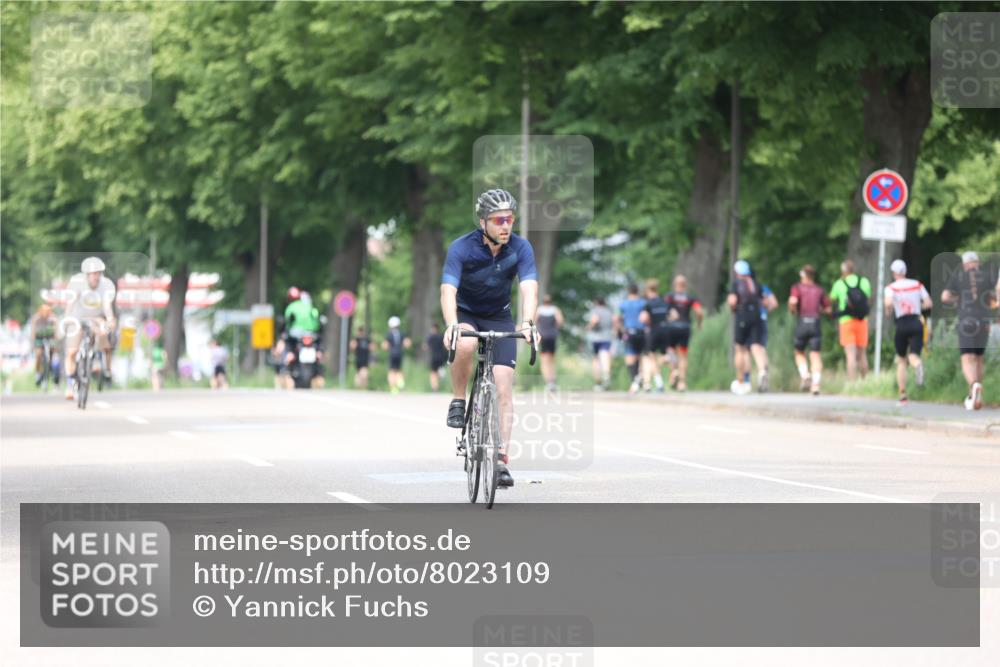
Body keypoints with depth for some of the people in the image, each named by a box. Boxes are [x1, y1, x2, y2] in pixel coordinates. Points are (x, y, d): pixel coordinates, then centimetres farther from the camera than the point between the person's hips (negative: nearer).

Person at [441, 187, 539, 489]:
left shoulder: (521, 248, -18)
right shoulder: (461, 248, -23)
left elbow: (529, 289, -28)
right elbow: (448, 291, -33)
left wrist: (527, 323, -48)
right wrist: (452, 325, -52)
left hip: (499, 318, 2)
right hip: (465, 314, -2)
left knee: (504, 387, -12)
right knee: (465, 344, -37)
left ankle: (501, 459, -11)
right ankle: (458, 402, -14)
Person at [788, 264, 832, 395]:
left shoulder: (797, 287, 3)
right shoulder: (819, 290, 12)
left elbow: (792, 301, -17)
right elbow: (828, 309, 11)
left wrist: (792, 311, 2)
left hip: (802, 322, -2)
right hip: (816, 323, 2)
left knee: (799, 352, 17)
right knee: (815, 355, -1)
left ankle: (805, 376, -6)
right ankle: (816, 384, -13)